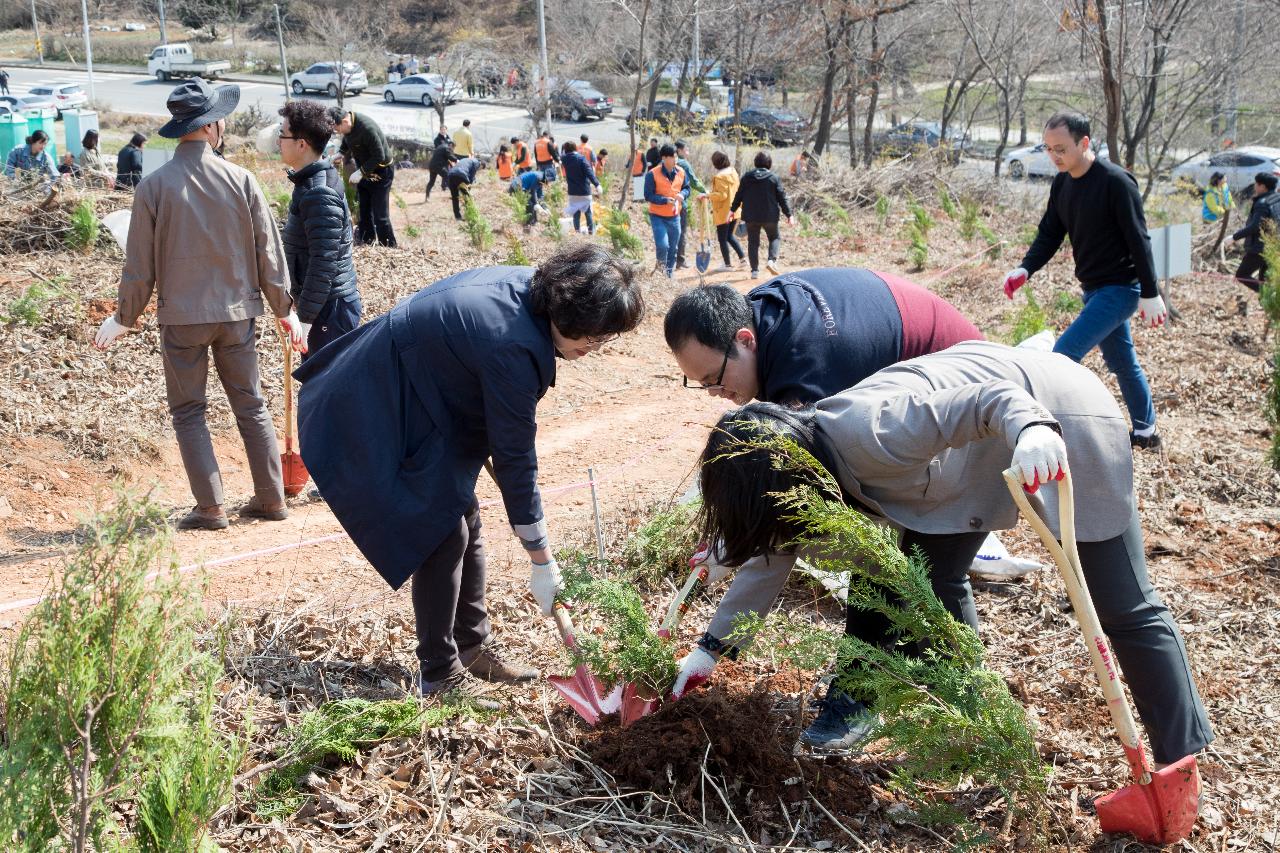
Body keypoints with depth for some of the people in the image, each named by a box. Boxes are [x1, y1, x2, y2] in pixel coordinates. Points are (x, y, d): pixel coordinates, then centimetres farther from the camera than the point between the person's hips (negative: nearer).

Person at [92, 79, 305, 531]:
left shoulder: (154, 185, -8)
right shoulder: (240, 179, -5)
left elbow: (140, 263, -4)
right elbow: (268, 252, 0)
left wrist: (123, 317, 9)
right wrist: (284, 308, 10)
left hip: (181, 315, -2)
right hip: (237, 312, 2)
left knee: (188, 410, 8)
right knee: (250, 404, 13)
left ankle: (210, 507, 5)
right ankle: (270, 498, 16)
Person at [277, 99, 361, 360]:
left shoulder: (320, 195, -21)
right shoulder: (309, 182, 11)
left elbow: (324, 263, -25)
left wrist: (305, 317, -22)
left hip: (330, 309, -10)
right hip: (330, 302, 10)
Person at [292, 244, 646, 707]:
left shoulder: (524, 286, -7)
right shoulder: (512, 345, -32)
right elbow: (515, 459, -26)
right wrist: (542, 561, -18)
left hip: (412, 401, 10)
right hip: (379, 418, -10)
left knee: (465, 522, 12)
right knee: (443, 533, -9)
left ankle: (474, 644, 24)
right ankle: (439, 672, 4)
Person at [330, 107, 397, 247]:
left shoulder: (367, 128, -33)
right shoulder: (347, 126, -8)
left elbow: (379, 157, -28)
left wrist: (361, 172, -26)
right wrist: (341, 153, -3)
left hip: (381, 172, -8)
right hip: (363, 170, 8)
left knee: (380, 215, -6)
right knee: (364, 211, 15)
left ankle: (389, 250, 3)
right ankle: (366, 244, 27)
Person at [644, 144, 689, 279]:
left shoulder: (681, 172, 1)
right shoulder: (652, 174, -14)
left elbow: (686, 188, 14)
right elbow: (648, 196, -15)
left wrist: (682, 194, -9)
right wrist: (666, 200, -25)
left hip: (674, 216, 5)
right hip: (658, 216, -5)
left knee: (673, 248, 11)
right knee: (662, 245, -17)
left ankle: (669, 272, 29)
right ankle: (661, 264, 15)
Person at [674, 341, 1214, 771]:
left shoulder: (868, 435, -33)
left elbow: (992, 398, -37)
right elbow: (770, 556, 7)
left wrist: (1030, 430, -58)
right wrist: (712, 646, 10)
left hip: (1053, 417, -9)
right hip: (993, 454, 9)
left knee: (1124, 609, -4)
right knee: (931, 574, 6)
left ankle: (1184, 764, 6)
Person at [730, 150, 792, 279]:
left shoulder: (746, 177, 0)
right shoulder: (774, 178, -6)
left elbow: (739, 196, 4)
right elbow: (782, 198, -4)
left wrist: (733, 209, 16)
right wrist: (789, 215, 1)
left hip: (750, 216, 2)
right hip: (770, 216, -2)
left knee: (753, 242, 9)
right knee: (774, 238, 17)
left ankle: (755, 270, 4)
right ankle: (771, 260, -6)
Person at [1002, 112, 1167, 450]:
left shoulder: (1115, 182, -20)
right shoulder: (1061, 183, 3)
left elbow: (1139, 240, -18)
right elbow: (1049, 233, 5)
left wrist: (1150, 294, -17)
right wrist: (1025, 269, -13)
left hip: (1120, 289, -8)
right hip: (1093, 288, 8)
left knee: (1064, 353, -18)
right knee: (1122, 362, 19)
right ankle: (1146, 431, 33)